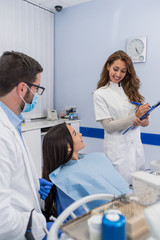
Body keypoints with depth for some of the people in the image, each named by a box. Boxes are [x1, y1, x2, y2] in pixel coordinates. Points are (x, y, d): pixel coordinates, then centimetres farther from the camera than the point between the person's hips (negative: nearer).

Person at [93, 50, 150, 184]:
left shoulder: (130, 89, 10)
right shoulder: (100, 94, -6)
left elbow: (140, 112, 13)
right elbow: (108, 126, -10)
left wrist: (143, 121, -11)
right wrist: (135, 116, -19)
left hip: (136, 144, 5)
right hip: (117, 147, -5)